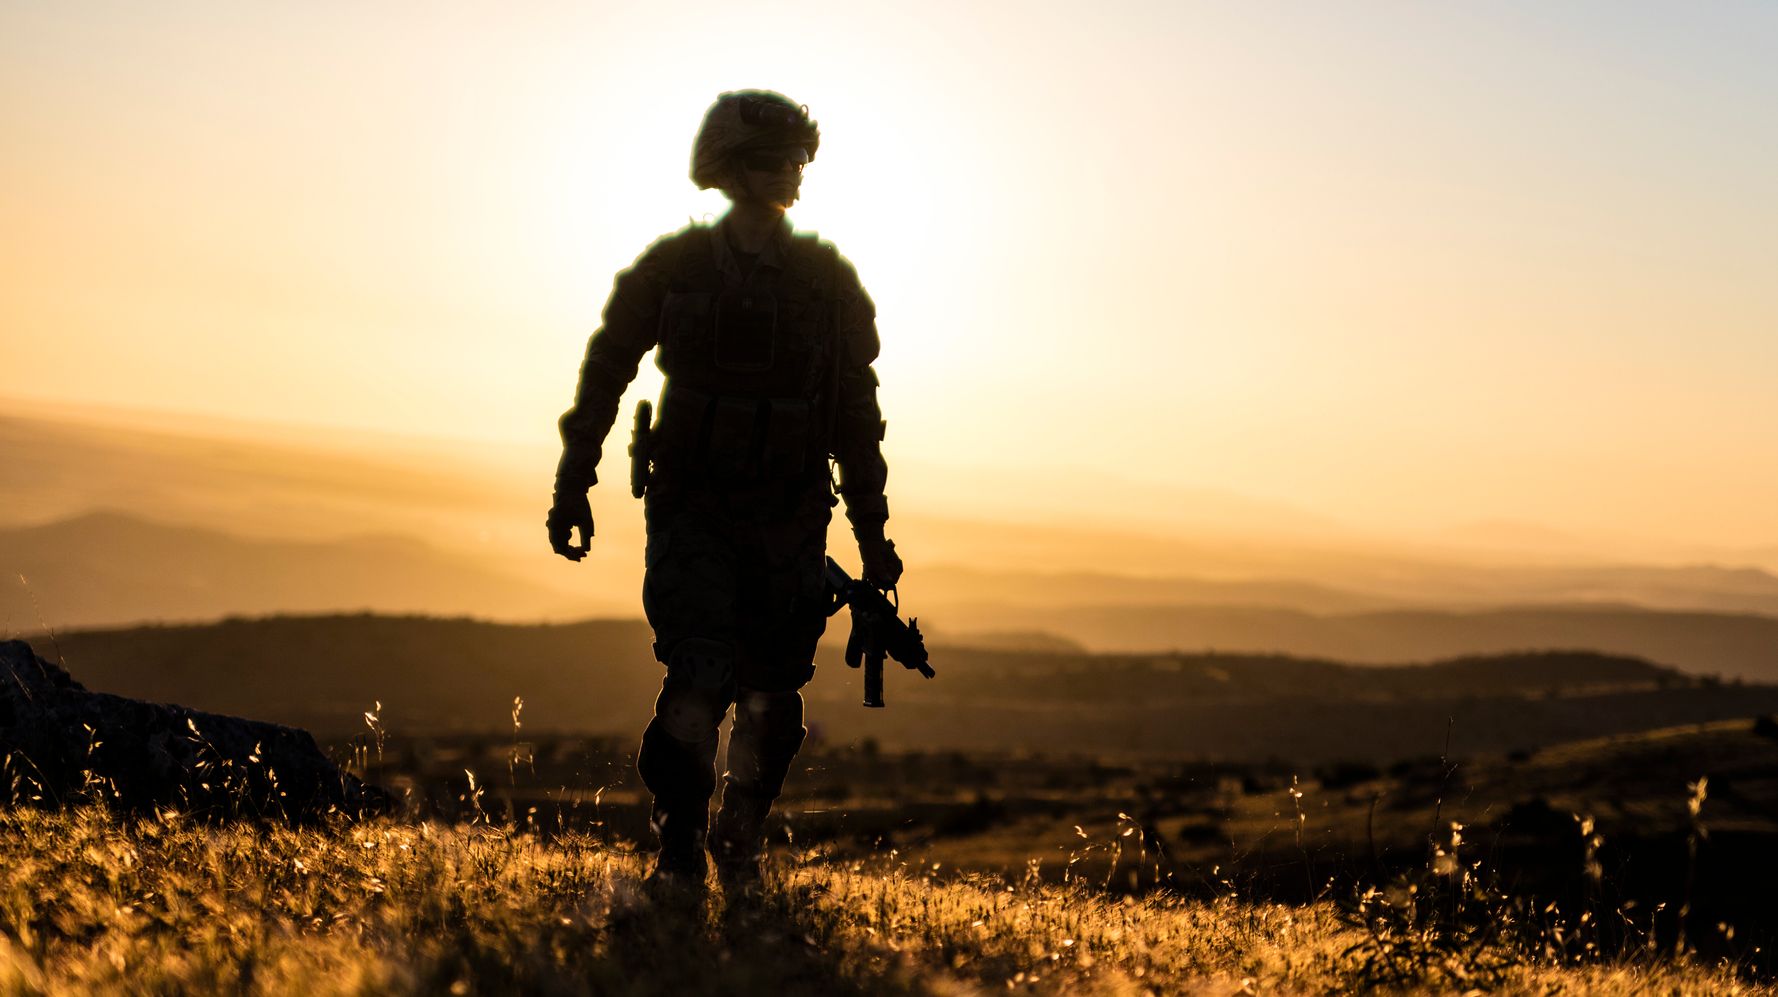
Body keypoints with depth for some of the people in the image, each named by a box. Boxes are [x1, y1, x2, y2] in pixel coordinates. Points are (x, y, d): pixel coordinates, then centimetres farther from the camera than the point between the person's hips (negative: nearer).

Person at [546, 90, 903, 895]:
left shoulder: (830, 284, 4)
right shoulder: (672, 269, -3)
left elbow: (856, 417, 10)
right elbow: (603, 376, 4)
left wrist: (873, 535, 9)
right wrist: (572, 490, 1)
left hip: (790, 524, 2)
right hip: (694, 513, -2)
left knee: (772, 699, 6)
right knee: (699, 681, -16)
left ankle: (740, 854, 25)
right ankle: (677, 852, -5)